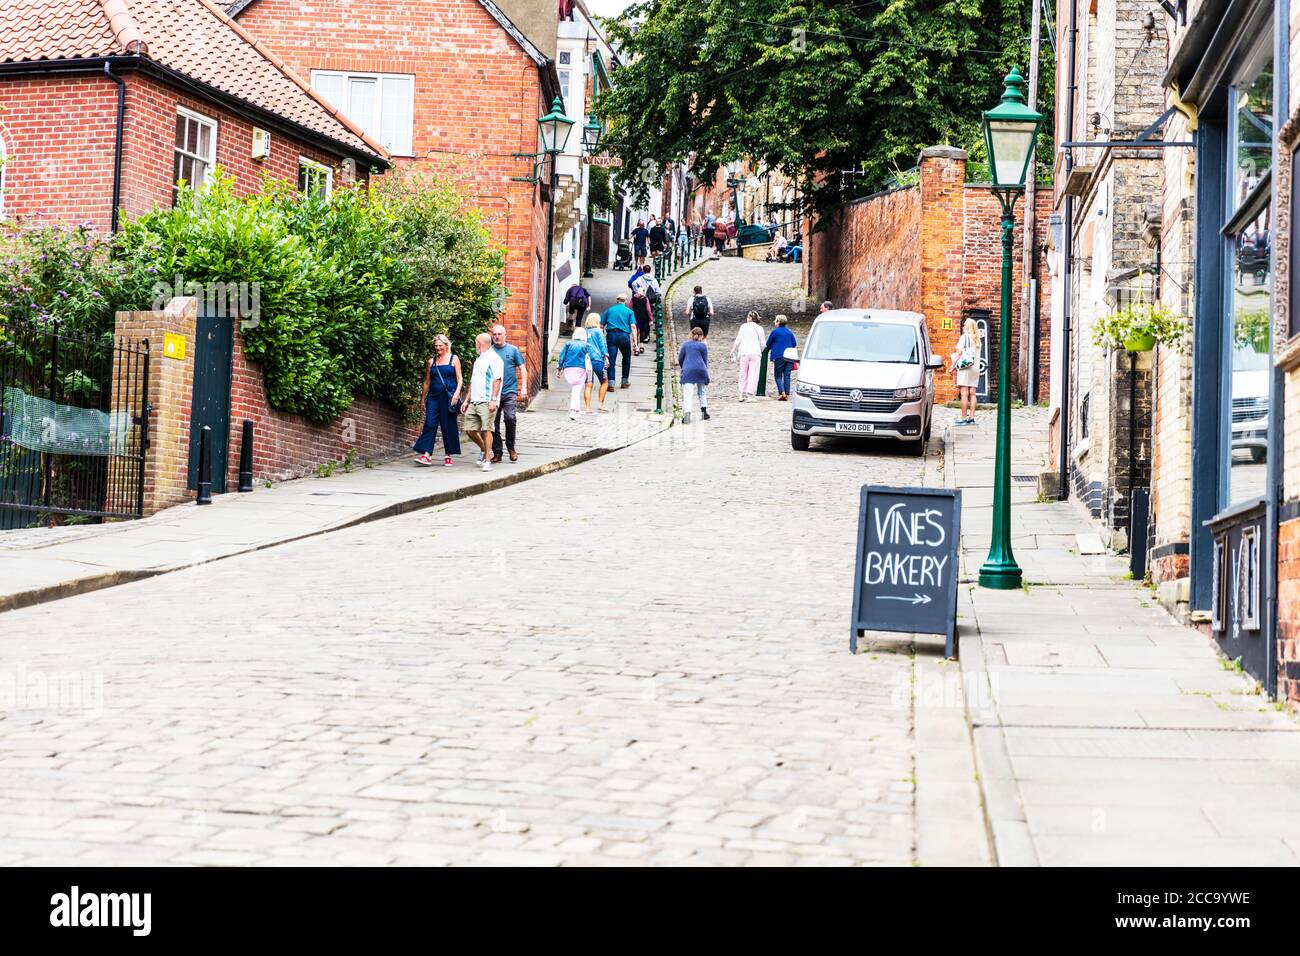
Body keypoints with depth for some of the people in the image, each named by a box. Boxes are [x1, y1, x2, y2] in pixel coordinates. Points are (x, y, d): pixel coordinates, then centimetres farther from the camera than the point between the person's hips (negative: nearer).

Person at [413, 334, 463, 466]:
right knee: (429, 424, -8)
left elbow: (460, 379, 2)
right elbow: (427, 381, 17)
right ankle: (427, 455, -13)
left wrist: (457, 393, -13)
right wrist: (423, 399, 15)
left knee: (449, 426, 2)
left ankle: (449, 455, 11)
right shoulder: (432, 361, 13)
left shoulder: (453, 359, 5)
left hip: (448, 397, -3)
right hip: (433, 396, 3)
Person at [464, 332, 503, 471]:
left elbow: (497, 380, -13)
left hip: (487, 402, -9)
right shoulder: (478, 360, 24)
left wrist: (493, 400, -21)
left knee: (486, 430, -12)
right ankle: (485, 451, 25)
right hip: (474, 402, 9)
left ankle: (487, 460, -10)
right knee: (470, 429, 5)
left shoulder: (494, 359, -4)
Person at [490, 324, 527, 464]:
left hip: (510, 391, -2)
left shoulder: (513, 350, 6)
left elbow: (522, 369, 7)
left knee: (510, 418, -16)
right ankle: (497, 452, 10)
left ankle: (510, 447, 3)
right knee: (494, 423, 1)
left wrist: (524, 387, -3)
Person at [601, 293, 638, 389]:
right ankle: (625, 382, 24)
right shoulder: (629, 311, 8)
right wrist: (635, 341, -7)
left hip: (611, 335, 1)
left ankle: (611, 383, -13)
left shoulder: (609, 310, 14)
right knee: (626, 359, 19)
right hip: (624, 336, -1)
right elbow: (633, 326, -4)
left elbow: (601, 326, 8)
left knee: (611, 360, -2)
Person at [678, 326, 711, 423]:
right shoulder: (703, 346, 7)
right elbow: (705, 361, 9)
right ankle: (704, 410, 17)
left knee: (687, 393, -11)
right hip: (700, 370, 1)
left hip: (688, 371, -1)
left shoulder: (685, 344, 11)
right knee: (702, 391, 22)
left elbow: (680, 359, 11)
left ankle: (686, 412, -30)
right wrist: (706, 377, 15)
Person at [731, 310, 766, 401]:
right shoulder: (759, 328, 5)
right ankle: (750, 394, -11)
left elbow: (738, 341, 3)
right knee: (753, 374, -1)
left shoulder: (743, 327, 4)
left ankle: (742, 395, 7)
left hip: (744, 353, 0)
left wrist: (734, 352, 14)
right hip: (755, 353, 0)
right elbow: (763, 343, 4)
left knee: (743, 374, 8)